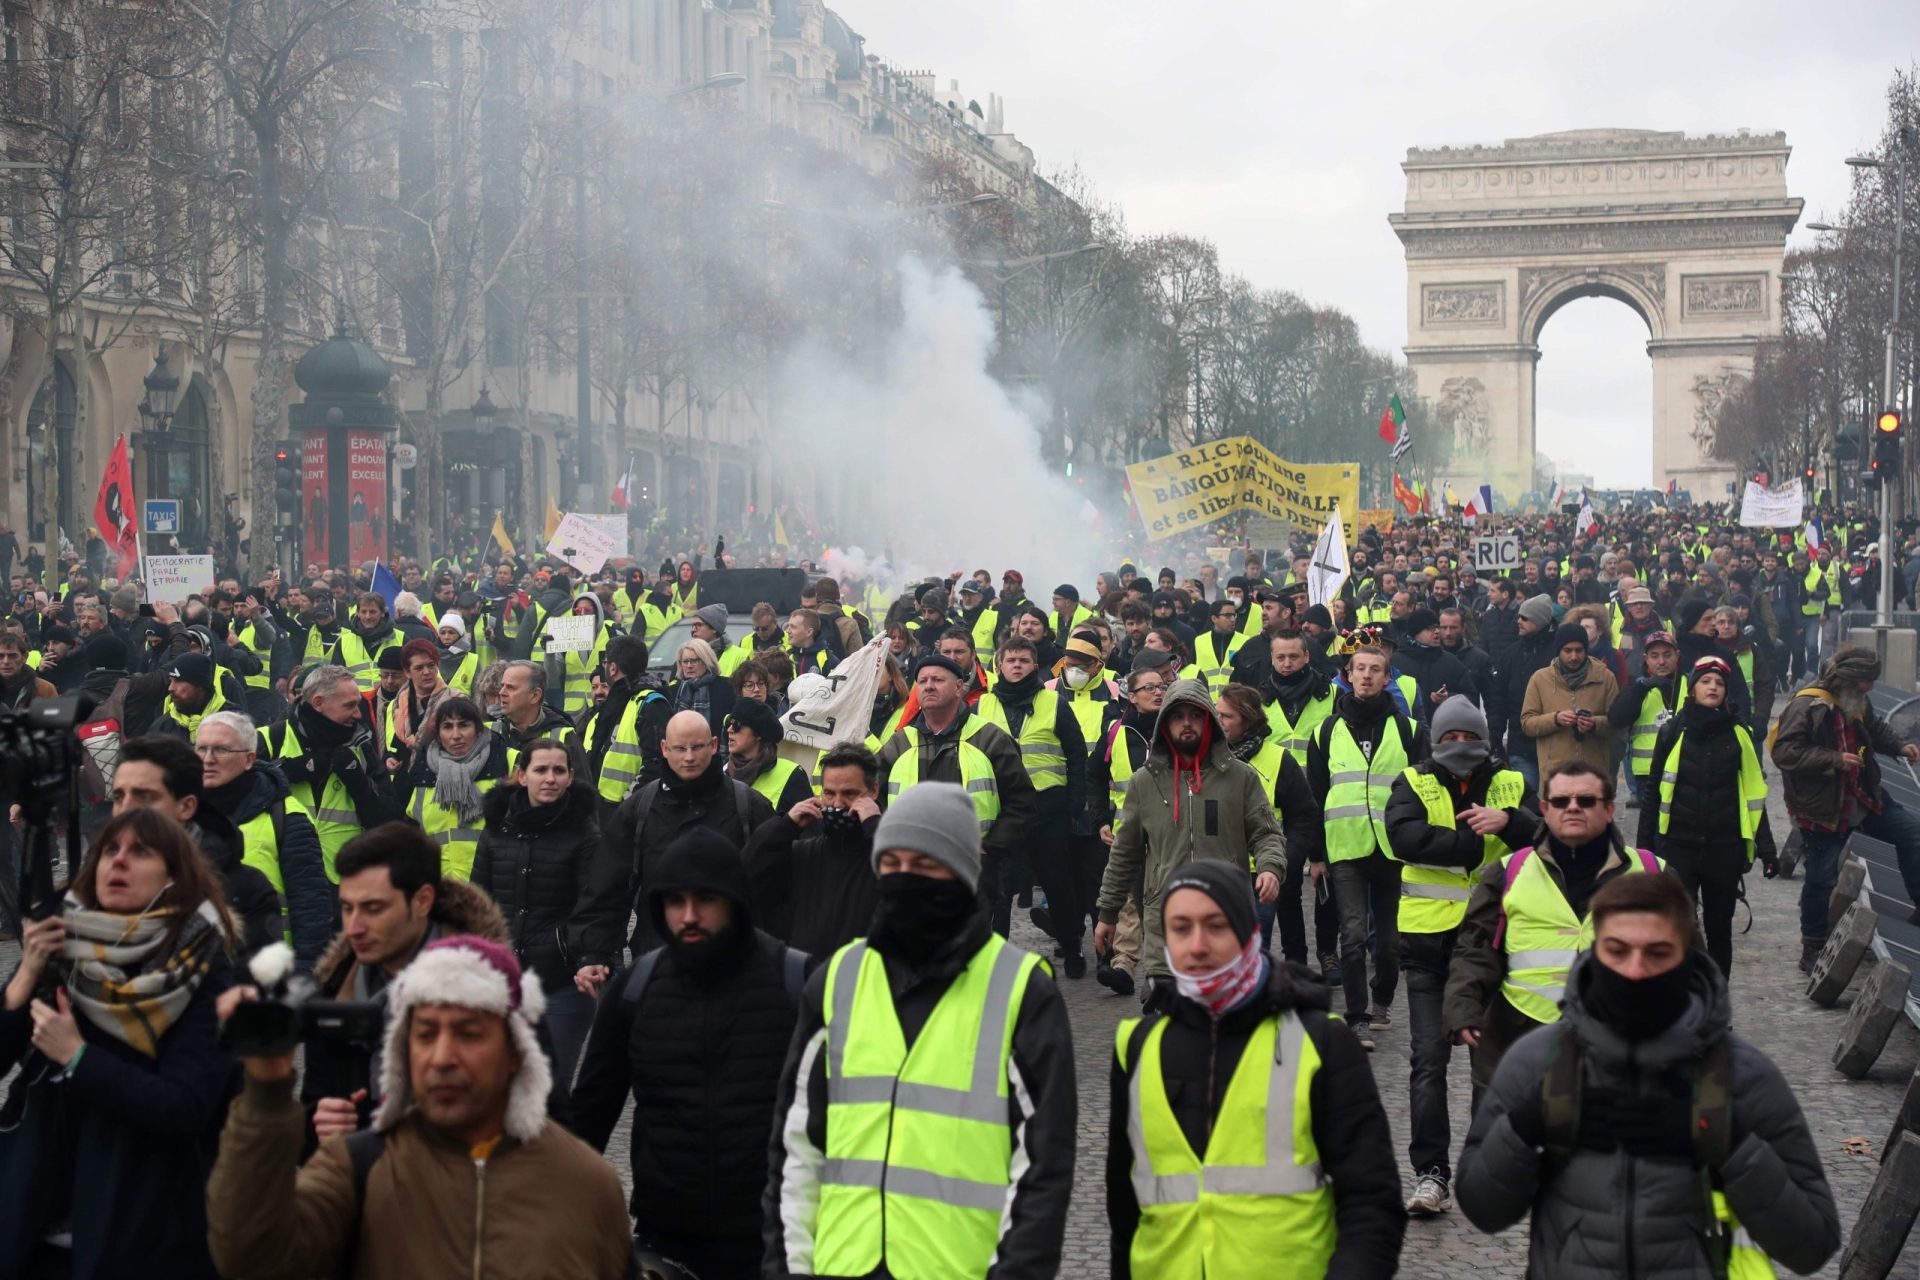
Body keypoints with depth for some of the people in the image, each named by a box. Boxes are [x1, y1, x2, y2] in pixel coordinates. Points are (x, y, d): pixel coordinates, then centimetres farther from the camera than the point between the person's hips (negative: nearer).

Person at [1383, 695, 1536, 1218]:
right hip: (1428, 938, -2)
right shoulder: (1415, 783, 1)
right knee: (1429, 1057, -7)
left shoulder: (1509, 784, 6)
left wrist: (1508, 821, -26)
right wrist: (1474, 845, -19)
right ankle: (1430, 1172, -5)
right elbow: (1403, 836, -19)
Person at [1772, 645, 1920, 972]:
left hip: (1863, 798, 8)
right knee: (1822, 880, 1)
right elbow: (1784, 752, -28)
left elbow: (1875, 729, 23)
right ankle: (1813, 948, 16)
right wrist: (1834, 760, -29)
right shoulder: (1806, 706, -23)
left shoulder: (1857, 703, 4)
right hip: (1822, 808, -8)